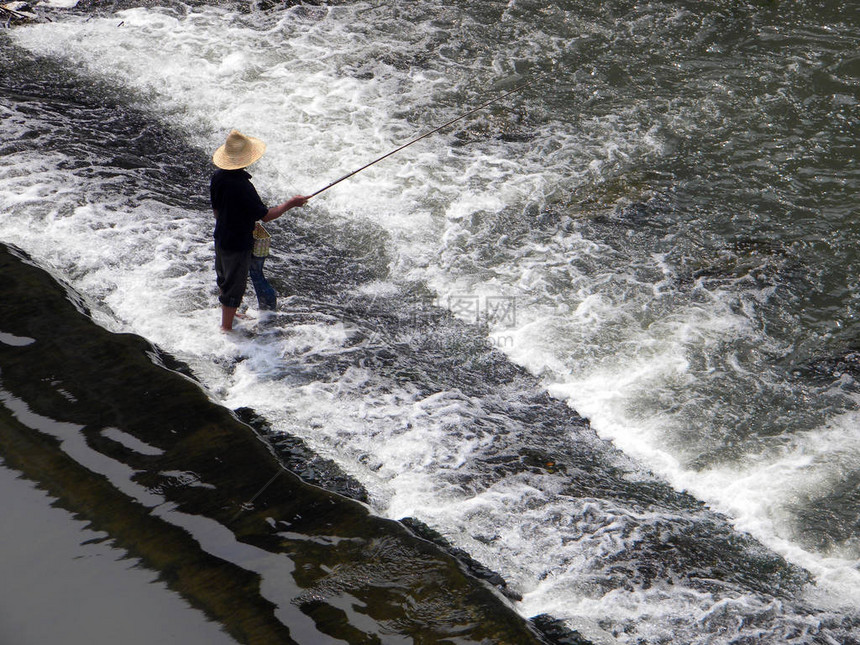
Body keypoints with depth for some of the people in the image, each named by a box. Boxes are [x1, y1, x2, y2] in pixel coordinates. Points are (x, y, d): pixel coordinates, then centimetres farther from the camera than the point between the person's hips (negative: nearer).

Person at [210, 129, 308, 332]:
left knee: (224, 279, 27)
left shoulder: (218, 177, -7)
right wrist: (290, 203, -12)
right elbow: (265, 216, -23)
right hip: (238, 244, -8)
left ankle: (229, 314, 48)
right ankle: (226, 328, 19)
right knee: (235, 285, 7)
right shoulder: (243, 186, -32)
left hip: (221, 238, 8)